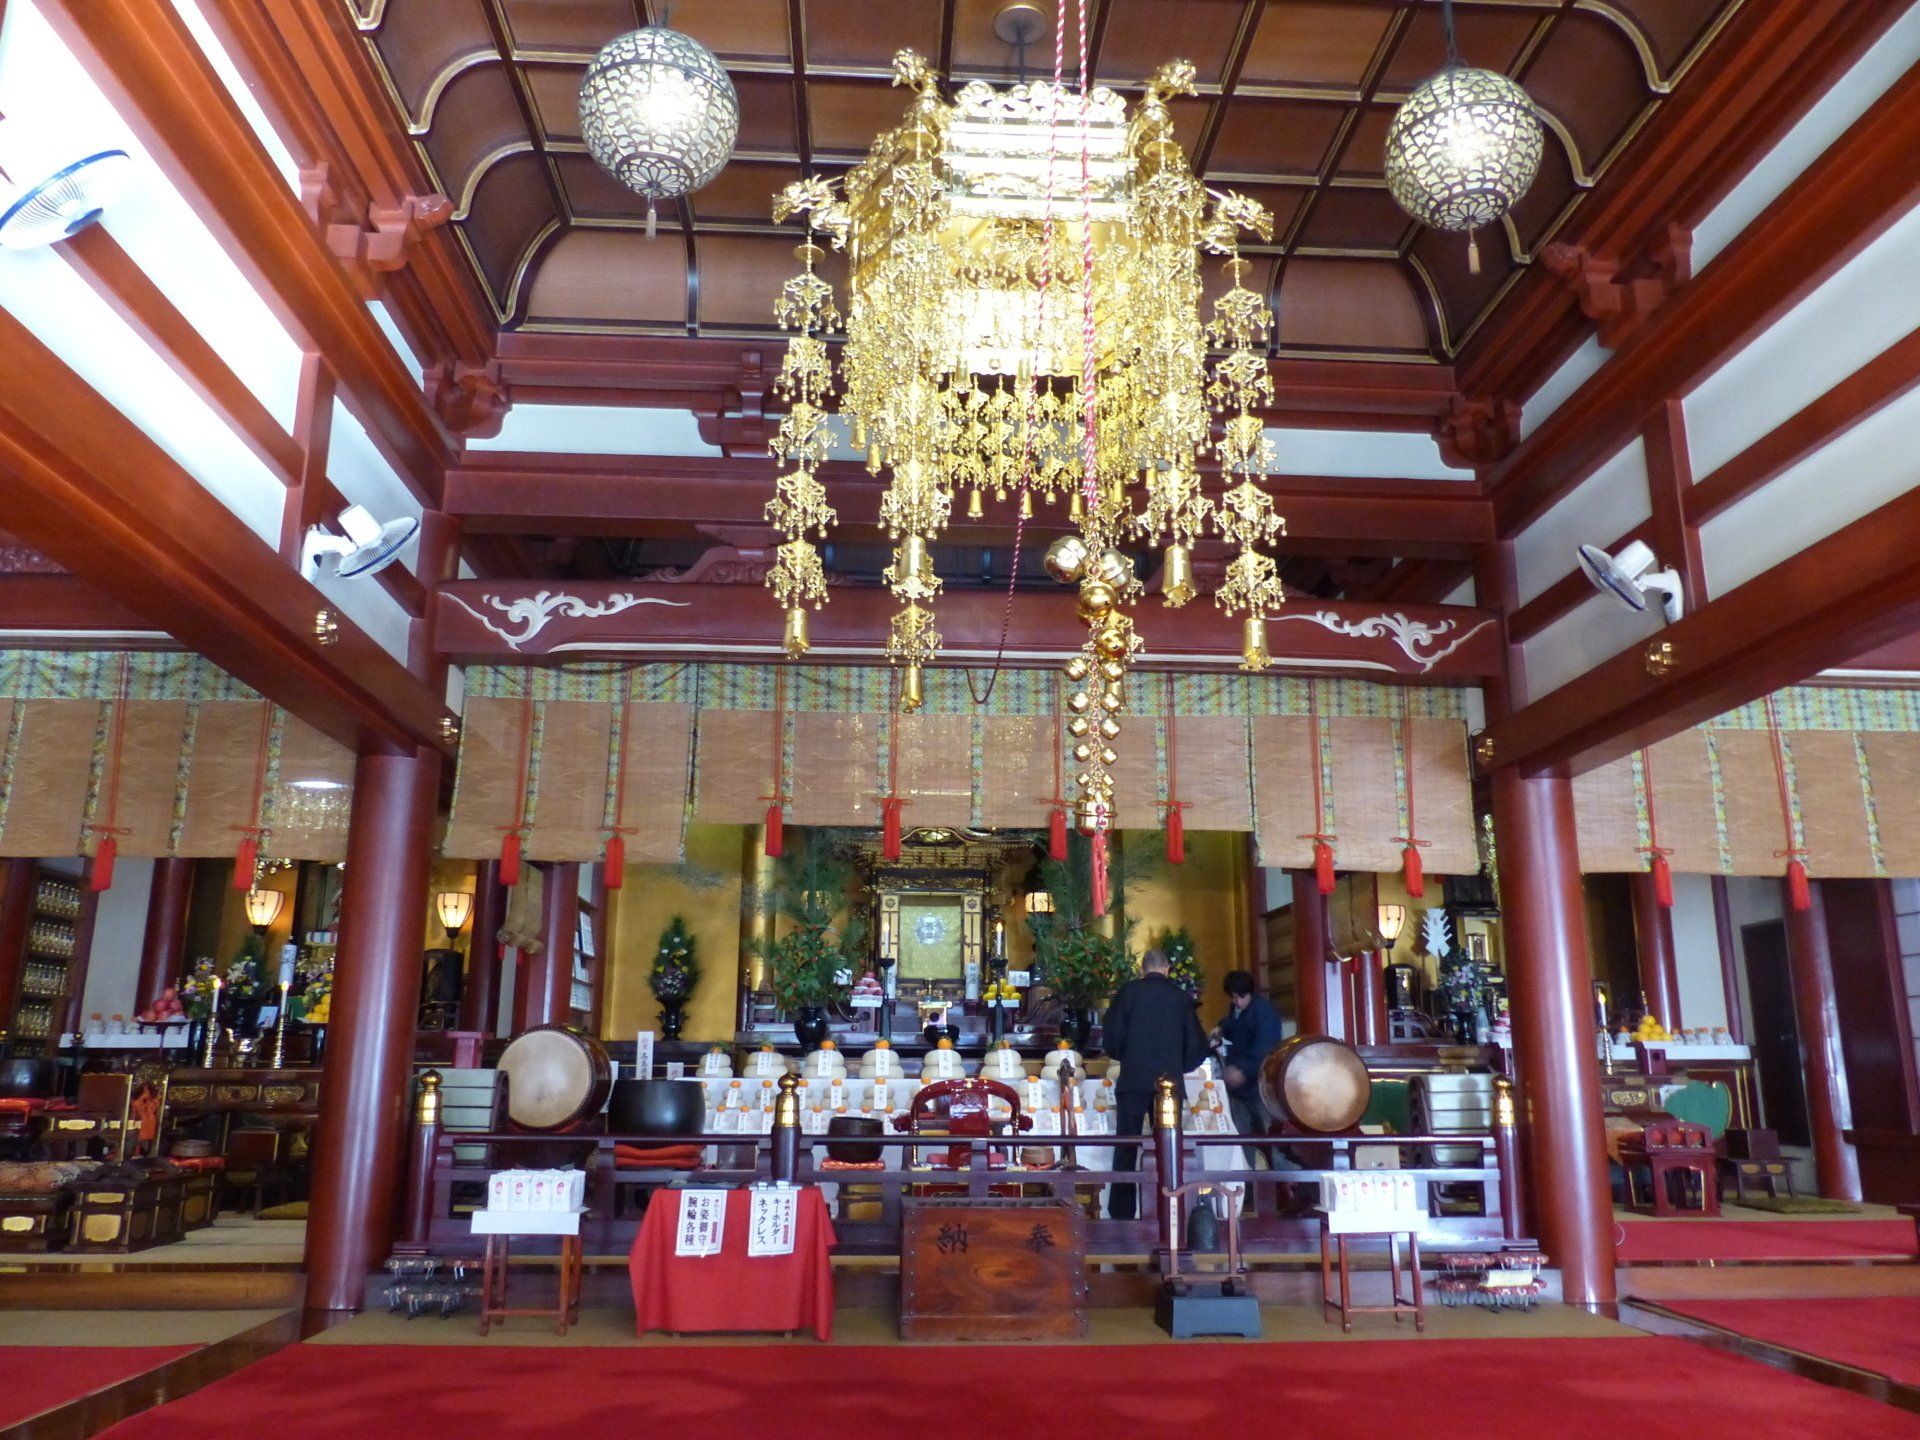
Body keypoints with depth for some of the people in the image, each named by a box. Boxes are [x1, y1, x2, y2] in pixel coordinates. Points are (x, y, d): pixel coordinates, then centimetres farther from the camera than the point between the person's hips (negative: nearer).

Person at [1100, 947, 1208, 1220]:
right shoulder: (1181, 996, 6)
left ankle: (1122, 1214, 1)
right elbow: (1197, 1045, 7)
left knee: (1126, 1150, 3)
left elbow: (1111, 1035, -3)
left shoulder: (1130, 991, 0)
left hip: (1133, 1082, -2)